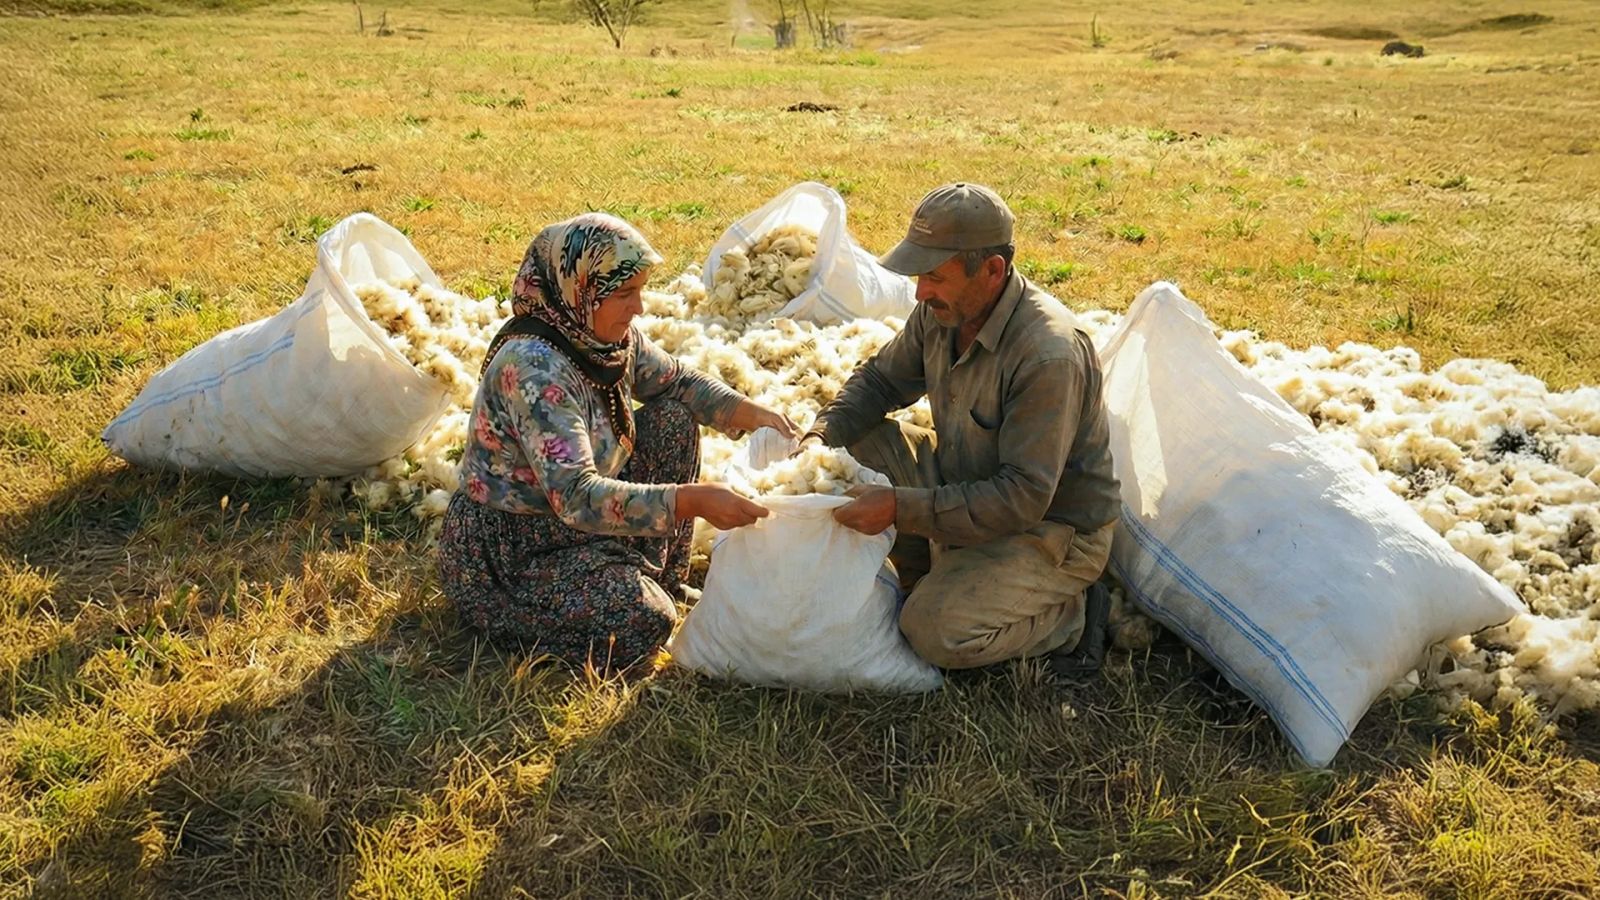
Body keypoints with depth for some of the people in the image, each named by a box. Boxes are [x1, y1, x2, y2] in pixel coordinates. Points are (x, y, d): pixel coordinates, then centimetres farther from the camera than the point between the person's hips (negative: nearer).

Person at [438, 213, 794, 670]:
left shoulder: (612, 336, -5)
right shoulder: (532, 368, -31)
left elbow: (678, 383, 10)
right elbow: (574, 496, -37)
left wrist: (751, 413, -8)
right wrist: (692, 501, -43)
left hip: (574, 519, 9)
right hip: (504, 551, -9)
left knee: (674, 421, 0)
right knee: (643, 621, -27)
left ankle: (660, 577, 10)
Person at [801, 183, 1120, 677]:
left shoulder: (1049, 356, -32)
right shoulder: (942, 311, -7)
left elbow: (1023, 498, -32)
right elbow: (880, 379, 8)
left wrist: (902, 507, -34)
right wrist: (821, 436, -11)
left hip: (1049, 530, -8)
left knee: (935, 632, -24)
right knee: (856, 444, -7)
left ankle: (1072, 614, 1)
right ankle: (940, 575, 5)